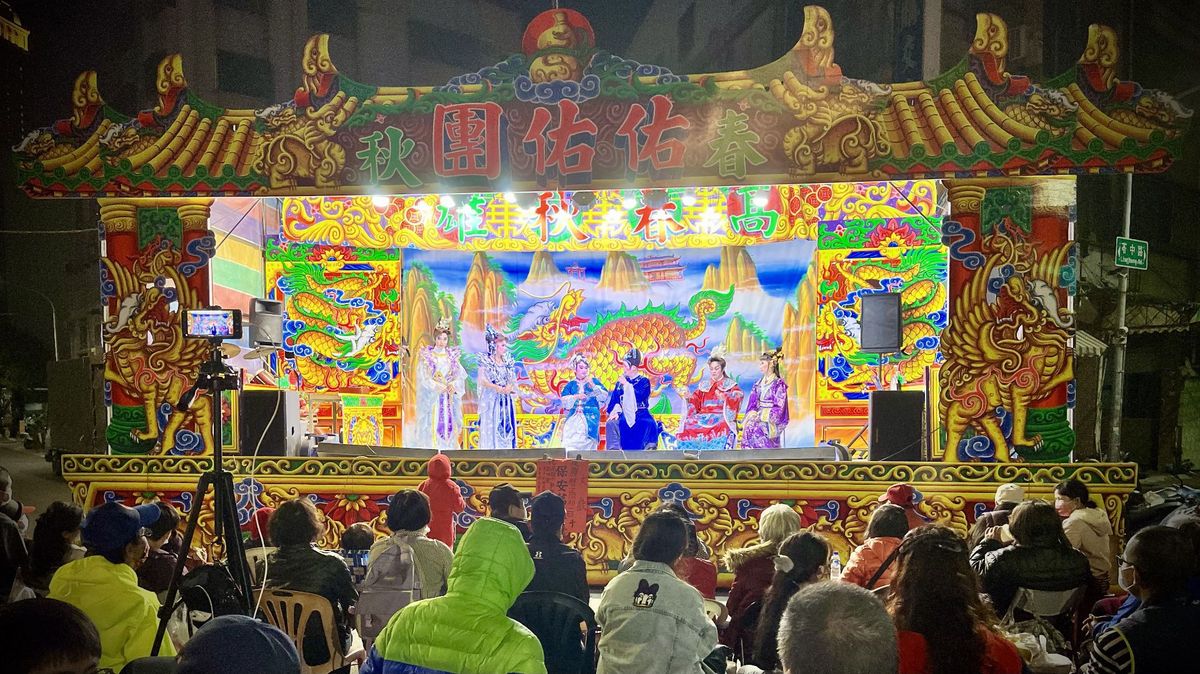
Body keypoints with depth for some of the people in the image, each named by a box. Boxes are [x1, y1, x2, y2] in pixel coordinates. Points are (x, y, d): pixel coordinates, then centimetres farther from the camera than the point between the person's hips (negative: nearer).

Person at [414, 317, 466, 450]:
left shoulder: (452, 355, 9)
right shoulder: (427, 355, 0)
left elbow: (460, 374, 3)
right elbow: (423, 376, -7)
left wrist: (453, 385, -16)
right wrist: (438, 387, -17)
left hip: (448, 396, 3)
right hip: (431, 396, -3)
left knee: (448, 423, 1)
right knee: (433, 423, -6)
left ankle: (449, 448, 5)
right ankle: (432, 448, -3)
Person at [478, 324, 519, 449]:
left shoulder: (508, 362, 12)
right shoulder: (486, 361, -3)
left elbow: (513, 379, 9)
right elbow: (482, 380, -11)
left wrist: (509, 387, -12)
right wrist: (499, 388, -19)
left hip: (506, 400, 5)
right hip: (492, 399, -5)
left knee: (507, 428, 3)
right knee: (492, 428, -6)